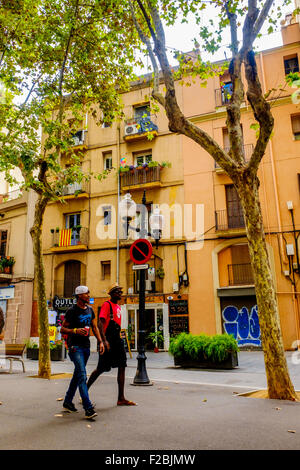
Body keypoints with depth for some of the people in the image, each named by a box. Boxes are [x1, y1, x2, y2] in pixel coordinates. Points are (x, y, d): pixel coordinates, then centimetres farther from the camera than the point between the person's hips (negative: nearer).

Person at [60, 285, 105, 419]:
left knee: (77, 375, 15)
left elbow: (95, 327, 17)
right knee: (82, 376, -14)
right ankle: (88, 409, -15)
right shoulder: (72, 311, -9)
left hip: (86, 346, 7)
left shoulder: (90, 310, 11)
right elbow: (62, 329, -7)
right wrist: (75, 330, -24)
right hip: (75, 347, -7)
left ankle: (67, 402, 30)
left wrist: (100, 341, 8)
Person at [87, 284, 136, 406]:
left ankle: (121, 399, 7)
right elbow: (100, 323, -17)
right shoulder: (107, 304, -8)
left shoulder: (118, 307, 17)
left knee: (122, 367, 2)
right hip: (108, 341, -8)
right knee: (101, 369, 0)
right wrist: (104, 340, -25)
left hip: (117, 340, 8)